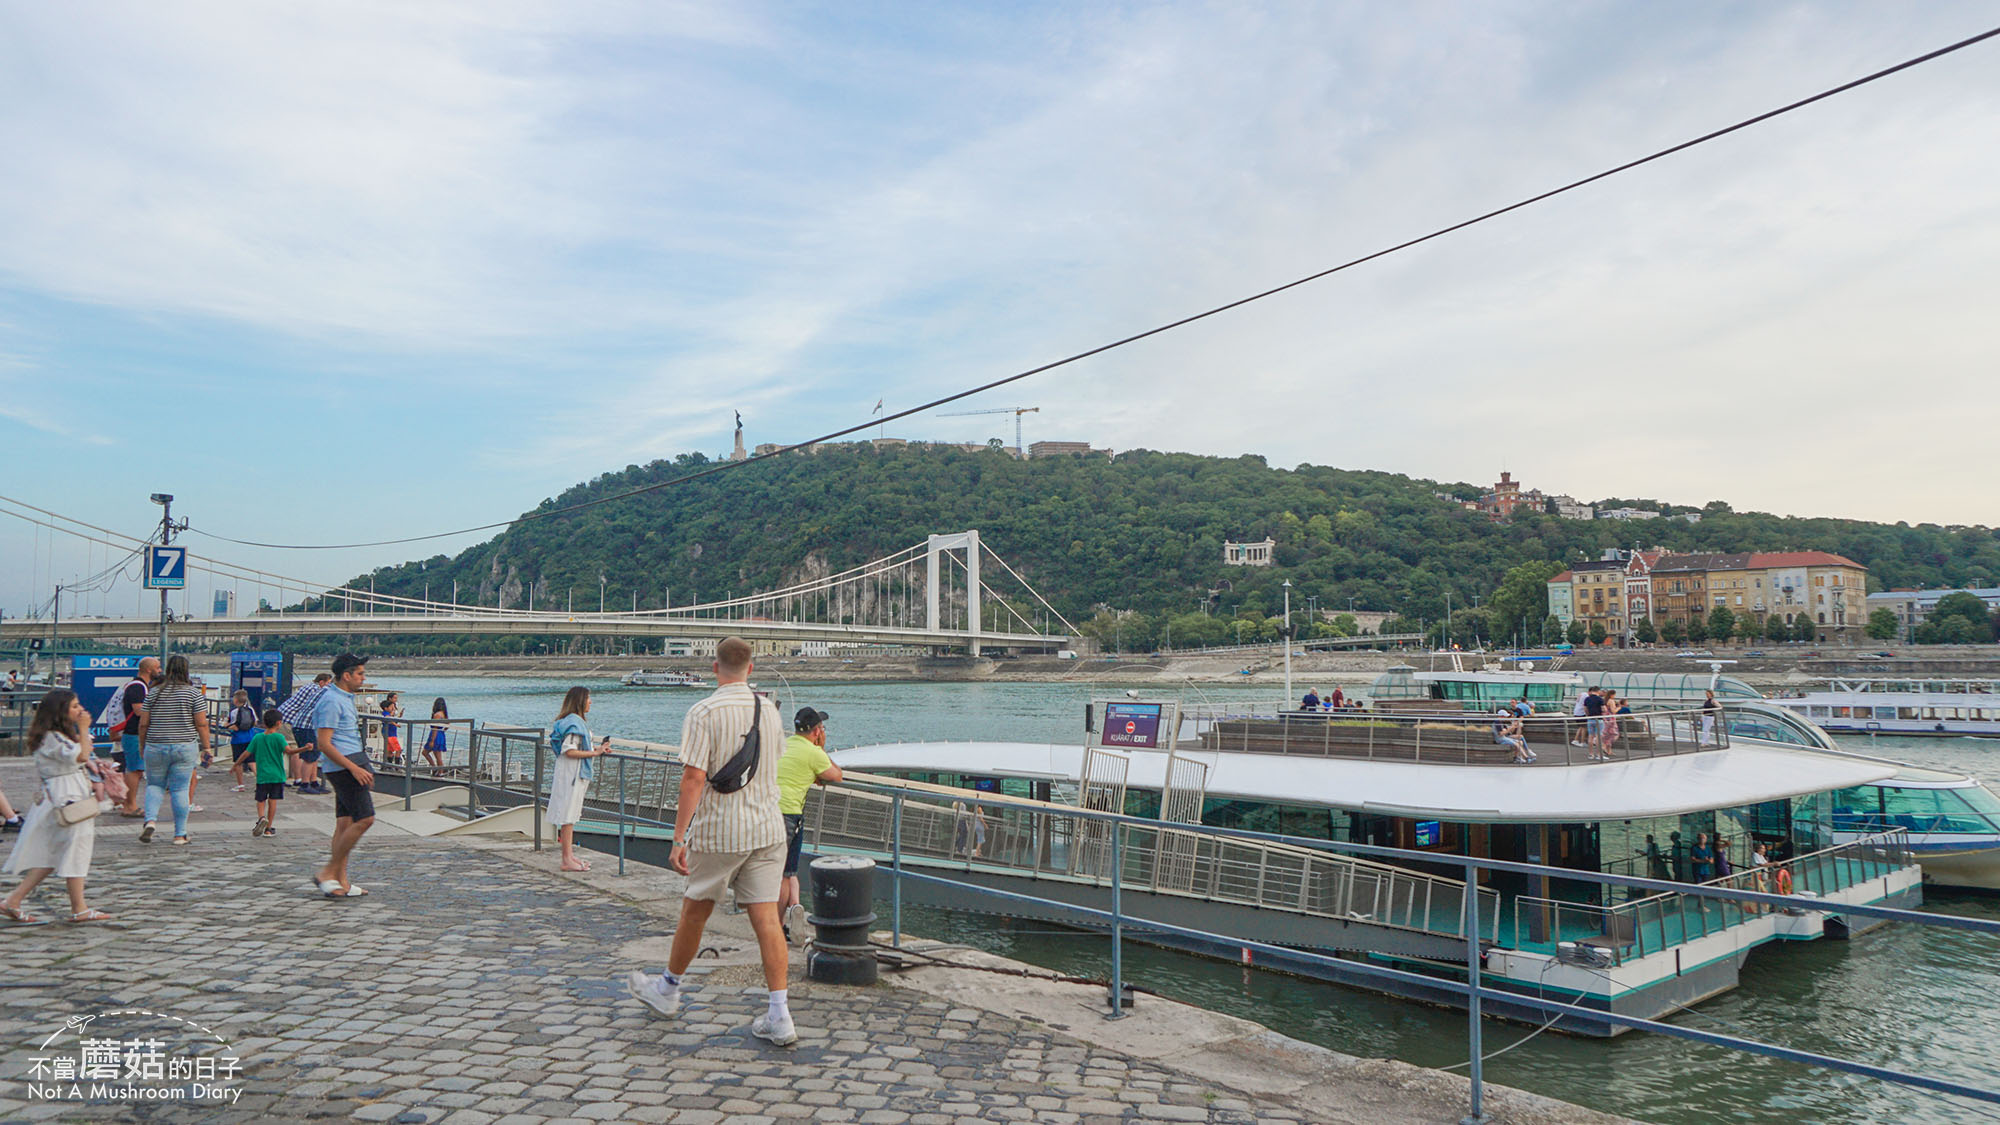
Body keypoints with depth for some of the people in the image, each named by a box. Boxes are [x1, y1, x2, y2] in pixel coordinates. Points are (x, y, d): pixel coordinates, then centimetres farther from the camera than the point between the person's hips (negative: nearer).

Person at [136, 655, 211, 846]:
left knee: (154, 785, 17)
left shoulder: (154, 692, 2)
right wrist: (207, 748, 1)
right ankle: (180, 834, 5)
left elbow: (143, 724, 3)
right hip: (185, 747, -2)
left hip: (156, 747, 2)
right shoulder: (194, 693, -4)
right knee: (181, 789, 3)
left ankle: (150, 820, -6)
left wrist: (142, 746, 15)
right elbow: (201, 724, -6)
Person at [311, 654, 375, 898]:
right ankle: (328, 873, -5)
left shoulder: (344, 698, 17)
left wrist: (363, 768, 26)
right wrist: (354, 768, -22)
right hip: (344, 766, -10)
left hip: (352, 765, 10)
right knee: (364, 819, -12)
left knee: (344, 822, 9)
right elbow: (324, 744, -19)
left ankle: (341, 881, 11)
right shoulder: (332, 701, -14)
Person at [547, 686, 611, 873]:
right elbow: (569, 751, -22)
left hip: (575, 775, 10)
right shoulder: (574, 722, -17)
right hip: (570, 775, -10)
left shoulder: (576, 721, 15)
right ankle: (567, 860, -3)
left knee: (570, 816, 13)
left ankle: (569, 856, 19)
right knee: (568, 816, -6)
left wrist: (597, 749, 13)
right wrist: (594, 753, -17)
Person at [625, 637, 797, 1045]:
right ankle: (779, 1016, -2)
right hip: (767, 828, 4)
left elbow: (693, 778, -17)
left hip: (718, 832, -4)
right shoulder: (770, 711, 7)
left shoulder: (703, 713, -11)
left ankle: (667, 989, 35)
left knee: (695, 912, 14)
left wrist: (679, 838, -14)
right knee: (766, 918, 1)